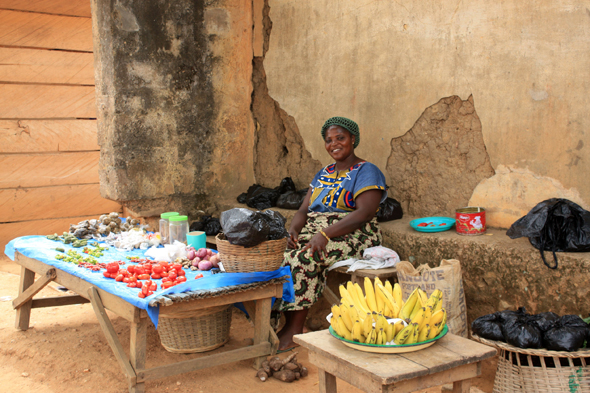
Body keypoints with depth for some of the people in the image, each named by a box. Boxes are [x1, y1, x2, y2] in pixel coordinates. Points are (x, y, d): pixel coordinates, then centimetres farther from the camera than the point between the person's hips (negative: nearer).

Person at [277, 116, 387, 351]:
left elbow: (365, 213, -18)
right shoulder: (323, 174, 21)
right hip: (315, 232, 7)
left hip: (352, 237, -7)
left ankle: (294, 330, -26)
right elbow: (304, 209, 15)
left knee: (305, 257, -33)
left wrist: (325, 234, -28)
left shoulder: (366, 172, -3)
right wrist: (294, 229, -10)